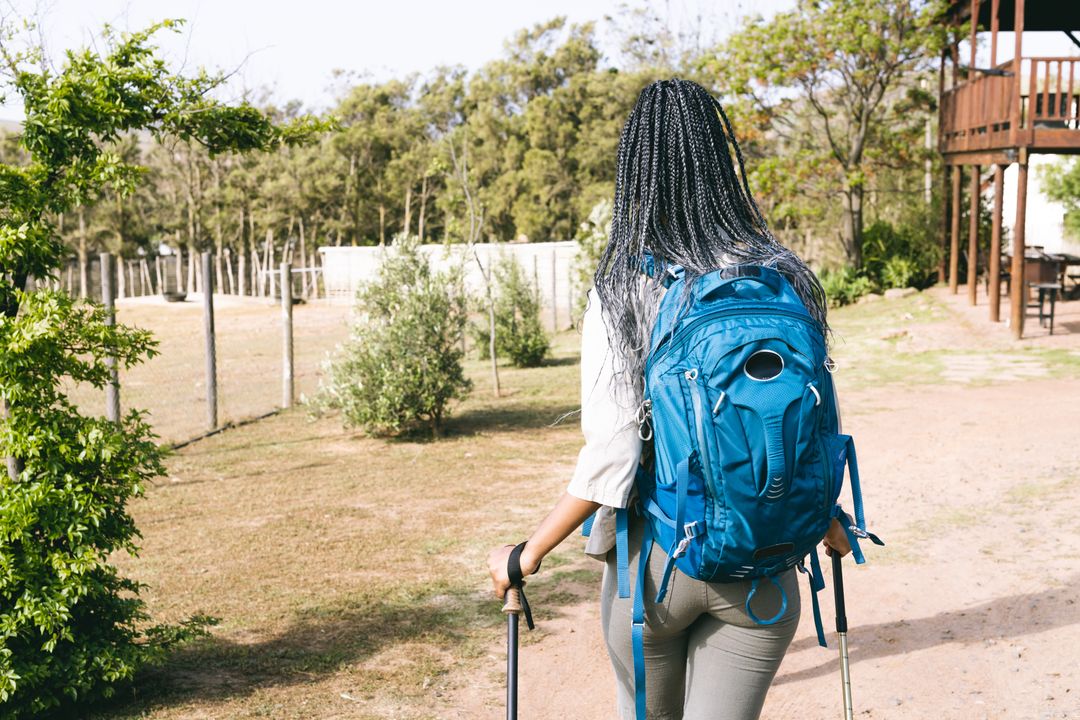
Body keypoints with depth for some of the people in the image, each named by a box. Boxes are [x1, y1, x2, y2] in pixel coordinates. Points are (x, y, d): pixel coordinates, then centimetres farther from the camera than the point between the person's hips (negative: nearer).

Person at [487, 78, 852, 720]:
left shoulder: (621, 291, -13)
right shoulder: (785, 277, -4)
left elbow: (610, 459, -16)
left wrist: (527, 553, -3)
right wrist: (831, 529, 20)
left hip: (654, 559, -1)